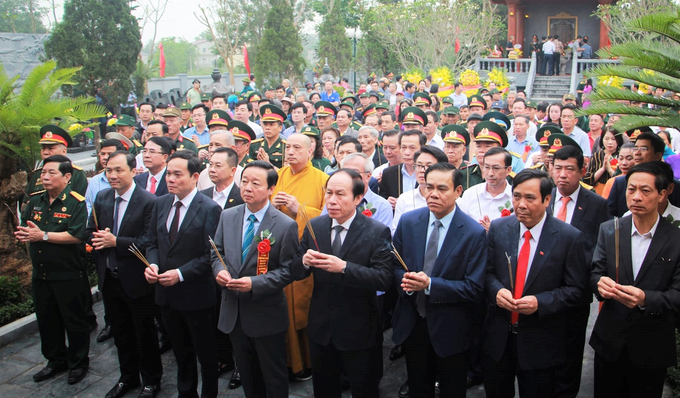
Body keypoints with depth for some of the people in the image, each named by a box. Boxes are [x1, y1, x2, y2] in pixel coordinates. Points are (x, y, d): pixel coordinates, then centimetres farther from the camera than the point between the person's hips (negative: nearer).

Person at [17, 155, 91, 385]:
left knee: (74, 321, 7)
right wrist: (24, 235, -15)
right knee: (46, 320, 17)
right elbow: (23, 227, 8)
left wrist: (43, 236, -22)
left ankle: (79, 363, 24)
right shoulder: (35, 200, 7)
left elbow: (76, 236, -23)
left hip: (68, 275, -7)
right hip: (40, 274, 7)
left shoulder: (76, 203, -13)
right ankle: (56, 360, 34)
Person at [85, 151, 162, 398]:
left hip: (136, 280, -6)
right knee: (120, 332, 21)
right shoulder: (102, 198, 5)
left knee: (144, 333, 11)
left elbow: (149, 242, -21)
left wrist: (115, 242, -25)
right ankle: (128, 377, 39)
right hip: (109, 278, 6)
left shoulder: (149, 201, -16)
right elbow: (89, 233, 7)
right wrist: (99, 239, -15)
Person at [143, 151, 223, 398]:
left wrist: (181, 274, -23)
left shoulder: (210, 209, -15)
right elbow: (153, 243, 10)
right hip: (167, 294, 6)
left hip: (197, 294, -6)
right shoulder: (161, 204, 4)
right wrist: (152, 264, -9)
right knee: (181, 351, 22)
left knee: (206, 353, 12)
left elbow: (210, 255, -17)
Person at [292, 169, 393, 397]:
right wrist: (304, 261, -23)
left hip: (358, 331, -4)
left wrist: (344, 267, -34)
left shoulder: (377, 232, -14)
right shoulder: (314, 227, -1)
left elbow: (384, 279, -23)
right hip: (320, 328, 4)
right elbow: (296, 273, 1)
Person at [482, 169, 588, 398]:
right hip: (498, 337, 3)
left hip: (540, 343, -3)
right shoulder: (498, 228, -2)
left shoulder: (569, 237, -10)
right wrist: (496, 291, -16)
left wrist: (540, 302, -22)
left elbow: (576, 288, -8)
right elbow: (487, 271, 6)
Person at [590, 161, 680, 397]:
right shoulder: (608, 230, -1)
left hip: (652, 348, -2)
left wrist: (645, 299, -31)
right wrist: (600, 283, -26)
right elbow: (595, 273, -3)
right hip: (609, 340, 2)